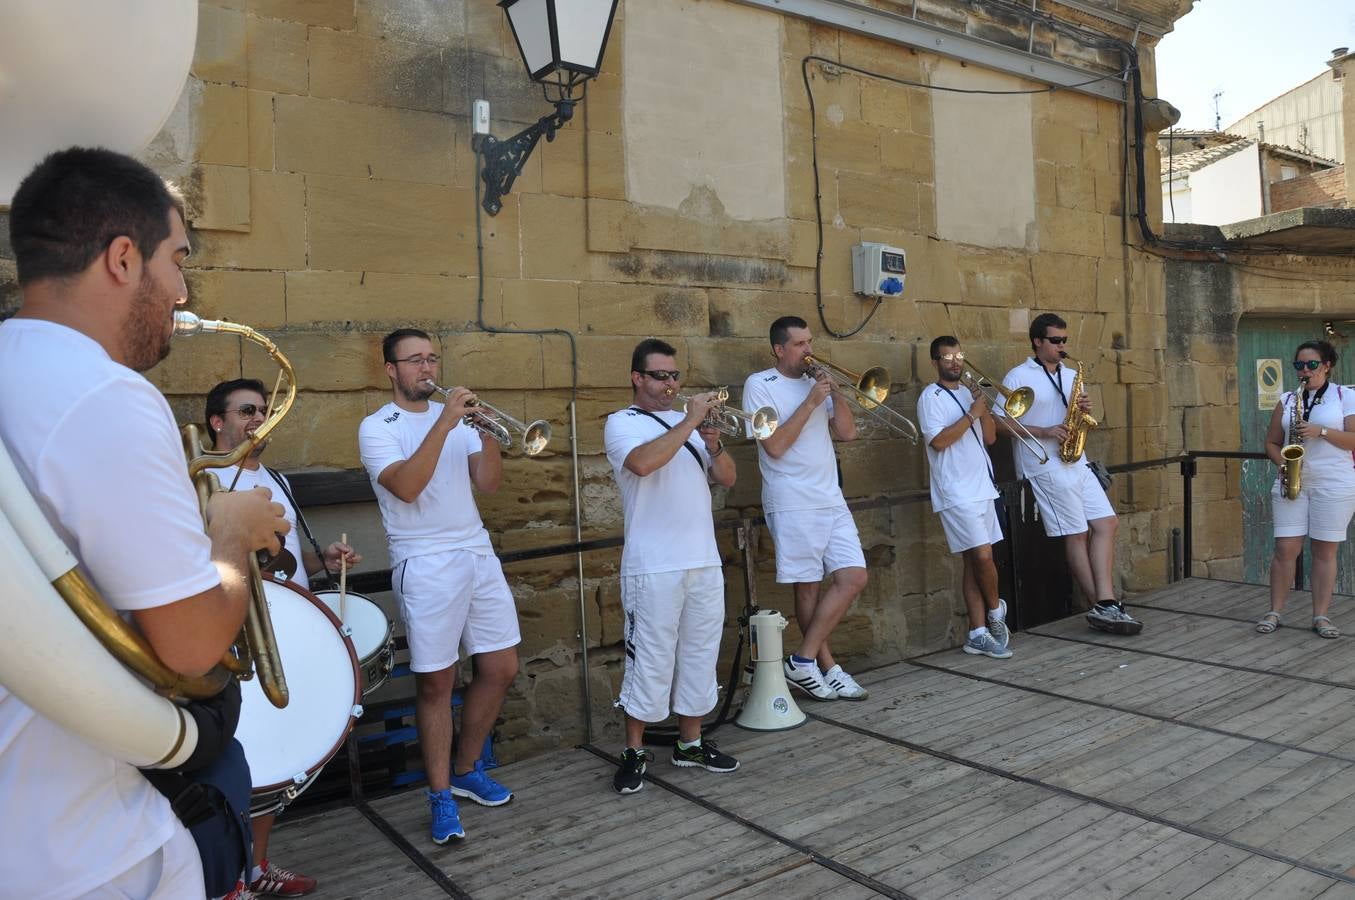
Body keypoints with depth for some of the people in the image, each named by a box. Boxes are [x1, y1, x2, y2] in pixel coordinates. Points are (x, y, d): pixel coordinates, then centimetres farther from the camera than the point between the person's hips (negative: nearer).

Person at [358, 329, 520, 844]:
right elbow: (406, 487, -21)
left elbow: (488, 483, 4)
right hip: (426, 567, -6)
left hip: (478, 555, 6)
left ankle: (467, 770, 28)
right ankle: (441, 797, 15)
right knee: (436, 684, 1)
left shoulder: (456, 415, 12)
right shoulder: (376, 427, -3)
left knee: (501, 668, 9)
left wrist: (488, 432, -12)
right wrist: (443, 424, -24)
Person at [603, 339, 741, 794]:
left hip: (704, 563, 6)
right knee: (649, 660, -1)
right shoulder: (622, 423, -2)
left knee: (700, 655, 12)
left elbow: (727, 478, 11)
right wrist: (689, 423, -18)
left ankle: (690, 742, 27)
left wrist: (714, 445, -8)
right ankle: (634, 752, 14)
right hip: (653, 567, -6)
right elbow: (643, 463, -24)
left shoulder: (689, 421, 16)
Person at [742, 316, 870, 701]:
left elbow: (848, 432, 8)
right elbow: (774, 446, -14)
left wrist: (834, 390, -4)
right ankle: (825, 667, 13)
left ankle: (805, 659, 8)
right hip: (792, 504, -7)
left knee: (854, 577, 0)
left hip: (832, 500, 7)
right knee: (808, 585, 0)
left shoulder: (815, 382, 15)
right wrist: (811, 402, -14)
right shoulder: (760, 384, -4)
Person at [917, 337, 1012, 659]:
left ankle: (978, 634, 10)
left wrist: (985, 409, -1)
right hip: (956, 493, -7)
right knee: (982, 556, -11)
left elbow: (989, 438, 14)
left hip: (982, 488, 7)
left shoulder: (966, 393, 16)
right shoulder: (931, 397, -6)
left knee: (975, 562, 6)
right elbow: (938, 441, -18)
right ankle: (996, 610, 16)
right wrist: (971, 414, -15)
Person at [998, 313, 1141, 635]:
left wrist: (1085, 410, -1)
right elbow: (1000, 422, -11)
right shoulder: (1018, 377, -5)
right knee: (1076, 534, -3)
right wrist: (1043, 432, -19)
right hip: (1046, 469, -7)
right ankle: (1103, 607, 6)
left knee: (1106, 524, -1)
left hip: (1077, 464, 8)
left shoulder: (1071, 376, 17)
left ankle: (1104, 605, -2)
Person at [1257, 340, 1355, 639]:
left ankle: (1321, 616, 9)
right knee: (1285, 548, -2)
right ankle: (1274, 612, 5)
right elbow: (1272, 442, 14)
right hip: (1291, 482, 2)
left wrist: (1321, 431, -17)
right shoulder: (1287, 400, 12)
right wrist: (1281, 463, -5)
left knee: (1326, 550, 1)